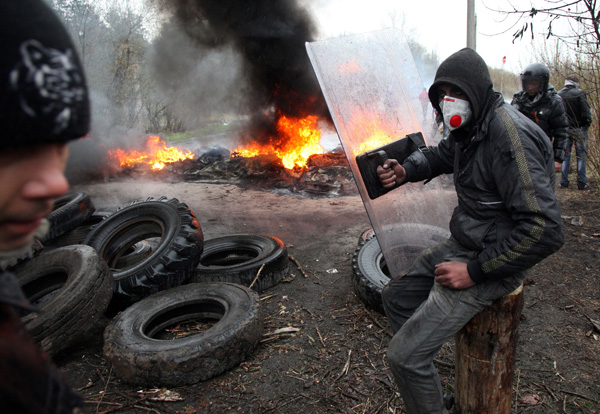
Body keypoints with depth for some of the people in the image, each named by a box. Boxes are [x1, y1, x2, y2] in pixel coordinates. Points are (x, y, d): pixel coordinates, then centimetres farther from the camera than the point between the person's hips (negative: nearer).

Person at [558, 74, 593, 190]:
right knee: (581, 156, 4)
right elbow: (586, 112, -14)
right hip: (579, 129, -3)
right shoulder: (579, 93, -11)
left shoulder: (558, 95, 1)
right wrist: (588, 123, 2)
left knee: (565, 155, 10)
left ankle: (563, 182, 10)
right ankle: (582, 183, 5)